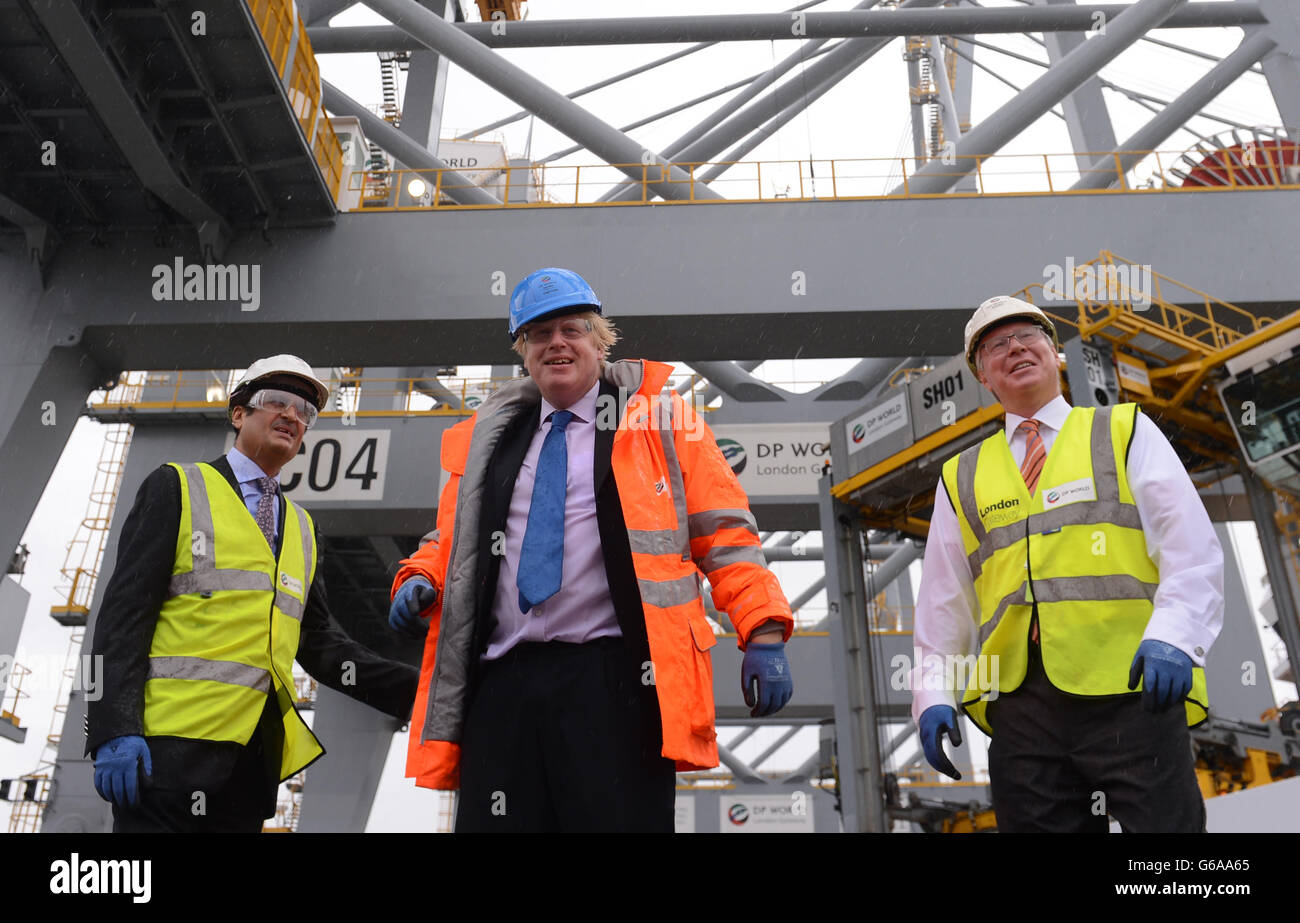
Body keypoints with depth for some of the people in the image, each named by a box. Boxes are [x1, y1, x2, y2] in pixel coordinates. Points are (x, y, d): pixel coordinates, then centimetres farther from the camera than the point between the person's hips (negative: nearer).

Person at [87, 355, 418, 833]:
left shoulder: (302, 528, 18)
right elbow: (124, 612, -5)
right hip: (171, 752, -5)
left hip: (253, 760, 5)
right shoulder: (177, 488, 3)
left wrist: (416, 689, 4)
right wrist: (115, 731, -15)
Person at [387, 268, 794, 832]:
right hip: (503, 683, 4)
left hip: (615, 678, -4)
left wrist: (763, 633, -7)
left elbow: (724, 534, 3)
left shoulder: (657, 419, 8)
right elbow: (452, 542, 28)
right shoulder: (488, 437, 20)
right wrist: (420, 580, 6)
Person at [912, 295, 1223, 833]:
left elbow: (1192, 552, 1)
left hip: (1134, 689, -2)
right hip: (1019, 703, 2)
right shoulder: (961, 478, 17)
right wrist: (933, 694, 5)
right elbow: (942, 602, 16)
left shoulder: (1125, 432, 12)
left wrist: (1173, 636, -16)